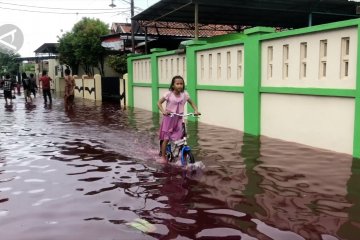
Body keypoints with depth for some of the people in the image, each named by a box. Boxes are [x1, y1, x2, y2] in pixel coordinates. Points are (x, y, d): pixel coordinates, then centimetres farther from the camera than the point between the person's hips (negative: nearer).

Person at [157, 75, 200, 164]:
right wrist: (163, 111, -26)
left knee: (181, 138, -7)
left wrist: (196, 110, -6)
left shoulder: (185, 94, -2)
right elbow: (159, 103, -9)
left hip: (179, 119, 3)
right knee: (166, 139, 0)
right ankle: (163, 157, 14)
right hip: (169, 118, -2)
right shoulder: (169, 94, -11)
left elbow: (191, 103, 11)